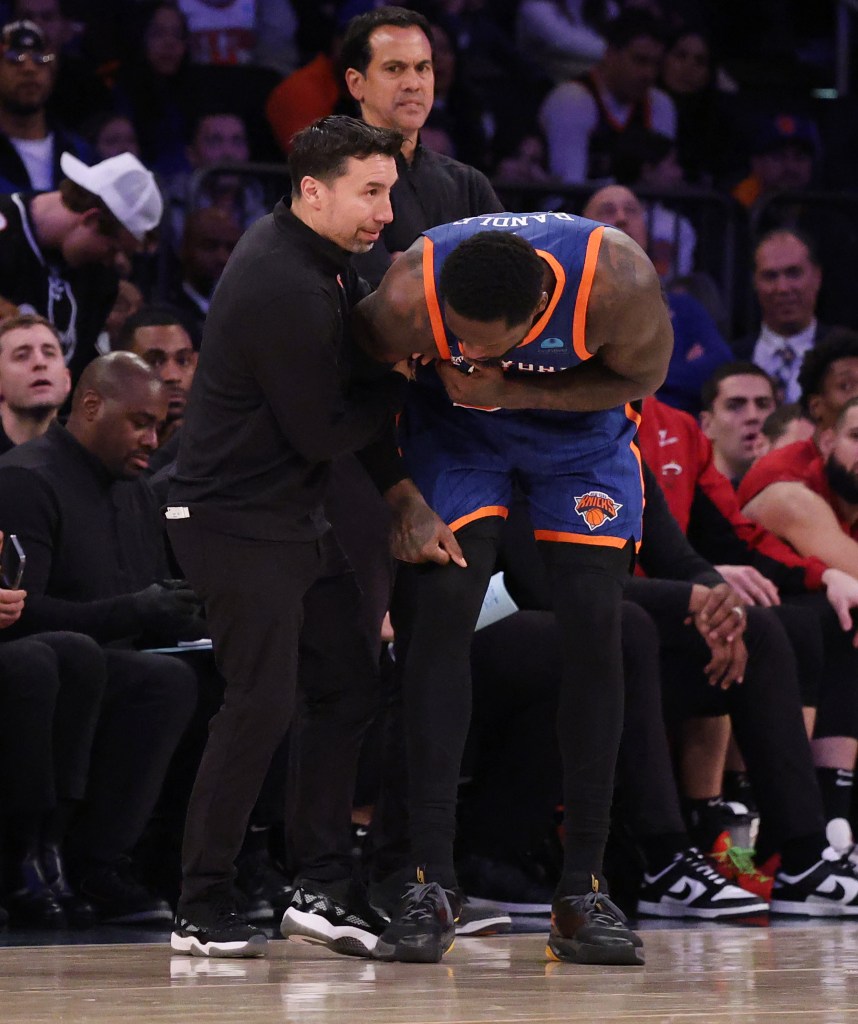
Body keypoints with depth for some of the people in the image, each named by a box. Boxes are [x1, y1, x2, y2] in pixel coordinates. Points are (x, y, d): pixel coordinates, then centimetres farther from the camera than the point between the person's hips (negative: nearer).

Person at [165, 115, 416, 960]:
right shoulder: (285, 290, -23)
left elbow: (347, 392, 16)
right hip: (238, 525, -10)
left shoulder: (307, 257, 9)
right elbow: (324, 435, -19)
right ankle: (200, 912, -4)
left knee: (347, 685, 9)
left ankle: (325, 886, 13)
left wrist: (394, 482, 5)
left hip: (293, 521, 10)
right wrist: (406, 375, -9)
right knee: (261, 705, -11)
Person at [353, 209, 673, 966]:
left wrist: (515, 391, -29)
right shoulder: (409, 299, -35)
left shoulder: (616, 281, -38)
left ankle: (583, 893, -2)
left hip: (582, 418, 0)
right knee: (440, 613, -14)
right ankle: (433, 887, -11)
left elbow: (642, 375, -17)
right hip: (456, 422, 0)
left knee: (594, 626, -8)